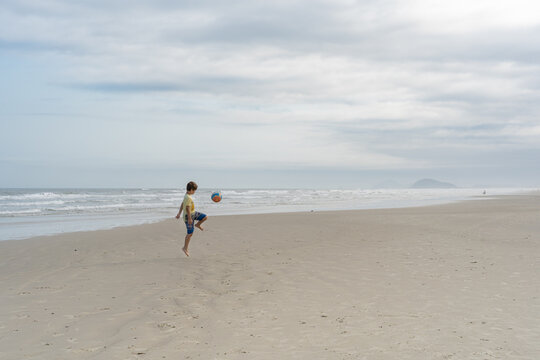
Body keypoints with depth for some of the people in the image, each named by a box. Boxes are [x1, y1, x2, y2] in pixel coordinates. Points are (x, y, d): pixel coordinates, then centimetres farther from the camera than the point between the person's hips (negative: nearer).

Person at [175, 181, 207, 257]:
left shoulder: (186, 196, 6)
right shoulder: (188, 198, -25)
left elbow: (182, 205, 15)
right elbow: (187, 208, -28)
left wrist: (179, 213, 22)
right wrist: (189, 218, -27)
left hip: (193, 213, 9)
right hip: (189, 216, -9)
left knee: (205, 217, 5)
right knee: (190, 233, -3)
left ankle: (197, 225, 31)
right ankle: (185, 248, 8)